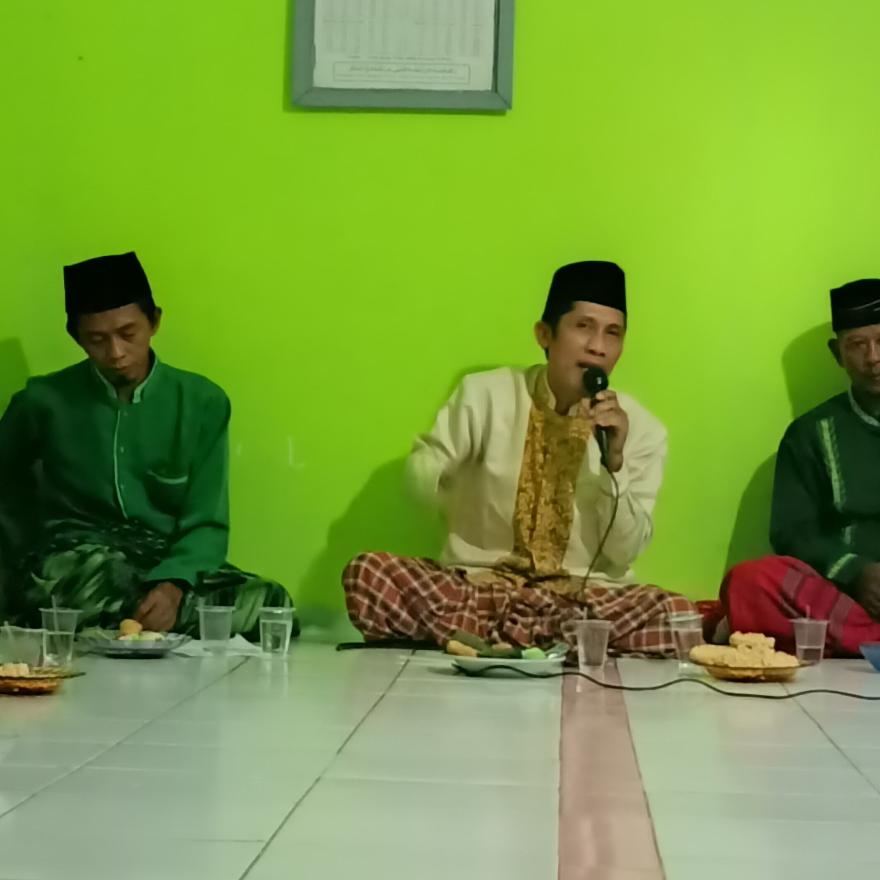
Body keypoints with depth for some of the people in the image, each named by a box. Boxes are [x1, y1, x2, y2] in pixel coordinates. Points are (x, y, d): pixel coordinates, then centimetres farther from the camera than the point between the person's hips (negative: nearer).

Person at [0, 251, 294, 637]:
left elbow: (206, 525, -3)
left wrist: (173, 586, -25)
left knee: (269, 604, -28)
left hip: (171, 565, 2)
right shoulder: (44, 401, 0)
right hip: (73, 563, -2)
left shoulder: (202, 402, 1)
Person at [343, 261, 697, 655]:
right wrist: (448, 485, -19)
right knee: (366, 573, -28)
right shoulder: (486, 393, -1)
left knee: (677, 617, -33)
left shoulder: (643, 429, 0)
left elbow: (623, 553, -2)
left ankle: (486, 641, -24)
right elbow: (421, 467, 6)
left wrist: (614, 462, -17)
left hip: (582, 596, 0)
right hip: (477, 582, 0)